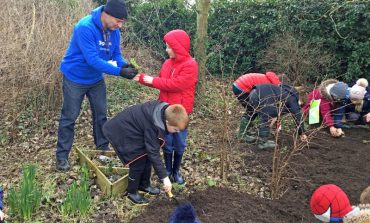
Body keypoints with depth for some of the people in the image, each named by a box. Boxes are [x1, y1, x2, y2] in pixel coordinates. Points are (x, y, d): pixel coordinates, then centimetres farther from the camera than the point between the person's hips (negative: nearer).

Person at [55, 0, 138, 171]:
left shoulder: (114, 30, -10)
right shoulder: (85, 27, -32)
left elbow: (116, 54, -2)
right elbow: (93, 59, -37)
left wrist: (124, 65, -25)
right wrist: (120, 72, -39)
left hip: (96, 79, 6)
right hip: (75, 78, -6)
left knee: (101, 114, 13)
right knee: (69, 117, 3)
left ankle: (103, 149, 29)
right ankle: (62, 156, 16)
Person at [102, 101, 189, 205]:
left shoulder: (165, 109, -13)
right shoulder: (153, 126, -34)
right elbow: (154, 153, -28)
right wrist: (164, 177, -23)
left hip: (132, 127, 9)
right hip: (122, 131, -9)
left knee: (147, 157, 10)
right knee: (138, 162, -7)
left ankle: (144, 185, 29)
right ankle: (131, 192, 12)